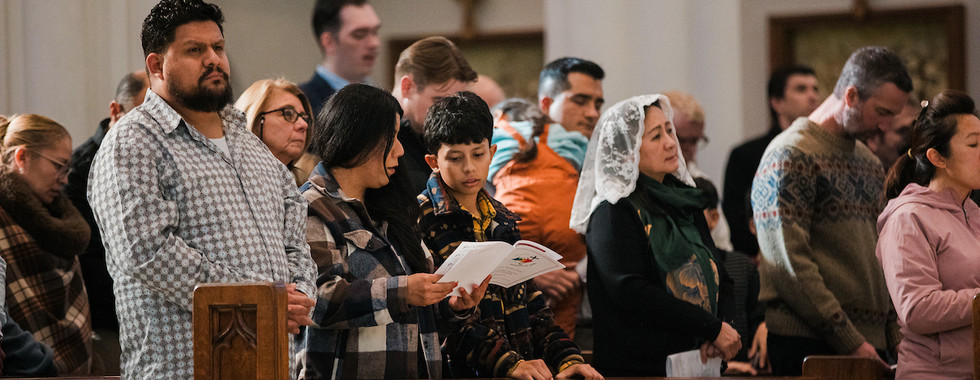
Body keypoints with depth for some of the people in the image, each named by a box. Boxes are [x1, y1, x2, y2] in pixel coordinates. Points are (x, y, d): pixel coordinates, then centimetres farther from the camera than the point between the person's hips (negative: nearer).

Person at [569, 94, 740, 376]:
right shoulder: (613, 212, -10)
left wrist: (710, 337, -6)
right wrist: (714, 328, -18)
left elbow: (710, 274, 14)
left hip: (692, 363, 6)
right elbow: (631, 292, -19)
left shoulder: (684, 200, 13)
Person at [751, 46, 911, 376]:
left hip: (870, 342, 7)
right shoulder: (790, 156, -8)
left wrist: (894, 334, 8)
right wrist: (849, 340, -17)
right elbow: (789, 264, -16)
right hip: (807, 344, -7)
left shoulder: (870, 164, 19)